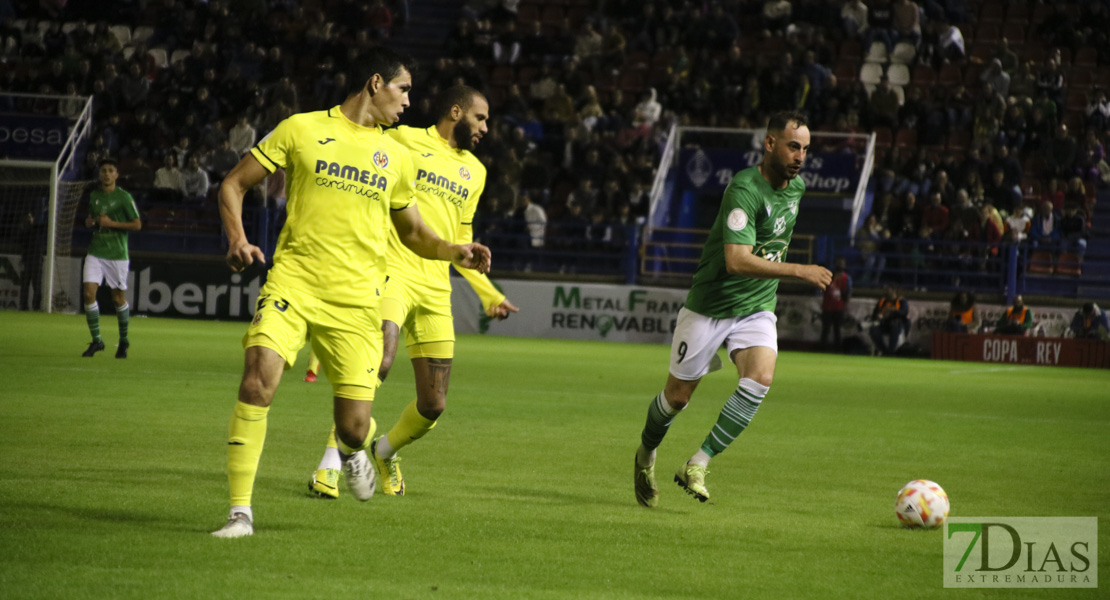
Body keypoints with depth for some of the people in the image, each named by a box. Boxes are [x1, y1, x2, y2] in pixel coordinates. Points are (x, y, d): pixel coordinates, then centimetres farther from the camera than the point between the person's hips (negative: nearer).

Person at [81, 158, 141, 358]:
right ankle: (96, 340, -2)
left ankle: (123, 340, 24)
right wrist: (90, 222, 1)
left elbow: (137, 224, -8)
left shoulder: (123, 197, -6)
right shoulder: (94, 196, 10)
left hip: (117, 254, -4)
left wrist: (111, 223, -15)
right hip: (96, 252, 4)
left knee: (118, 298, 4)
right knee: (89, 293, -10)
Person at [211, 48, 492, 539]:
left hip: (355, 298, 3)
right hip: (293, 281, -2)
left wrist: (454, 252, 8)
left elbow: (413, 233, 27)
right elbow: (233, 185, 7)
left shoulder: (396, 157, 15)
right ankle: (241, 512, -15)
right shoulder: (302, 129, 4)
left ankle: (353, 449, 36)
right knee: (258, 380, -25)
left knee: (354, 428, -4)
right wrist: (237, 240, -10)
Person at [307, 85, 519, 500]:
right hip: (391, 272, -6)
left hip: (435, 290, 6)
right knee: (377, 361, -29)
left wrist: (489, 295, 22)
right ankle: (330, 464, -21)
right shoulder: (404, 140, 2)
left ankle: (385, 451, 34)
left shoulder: (474, 170, 21)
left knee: (433, 405, 4)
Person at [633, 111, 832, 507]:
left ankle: (697, 466, -17)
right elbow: (737, 261, -34)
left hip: (757, 309, 5)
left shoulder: (796, 186, 2)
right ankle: (646, 455, 38)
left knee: (760, 378, -23)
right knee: (679, 395, 7)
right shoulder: (745, 190, -24)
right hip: (709, 306, -5)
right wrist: (798, 271, -36)